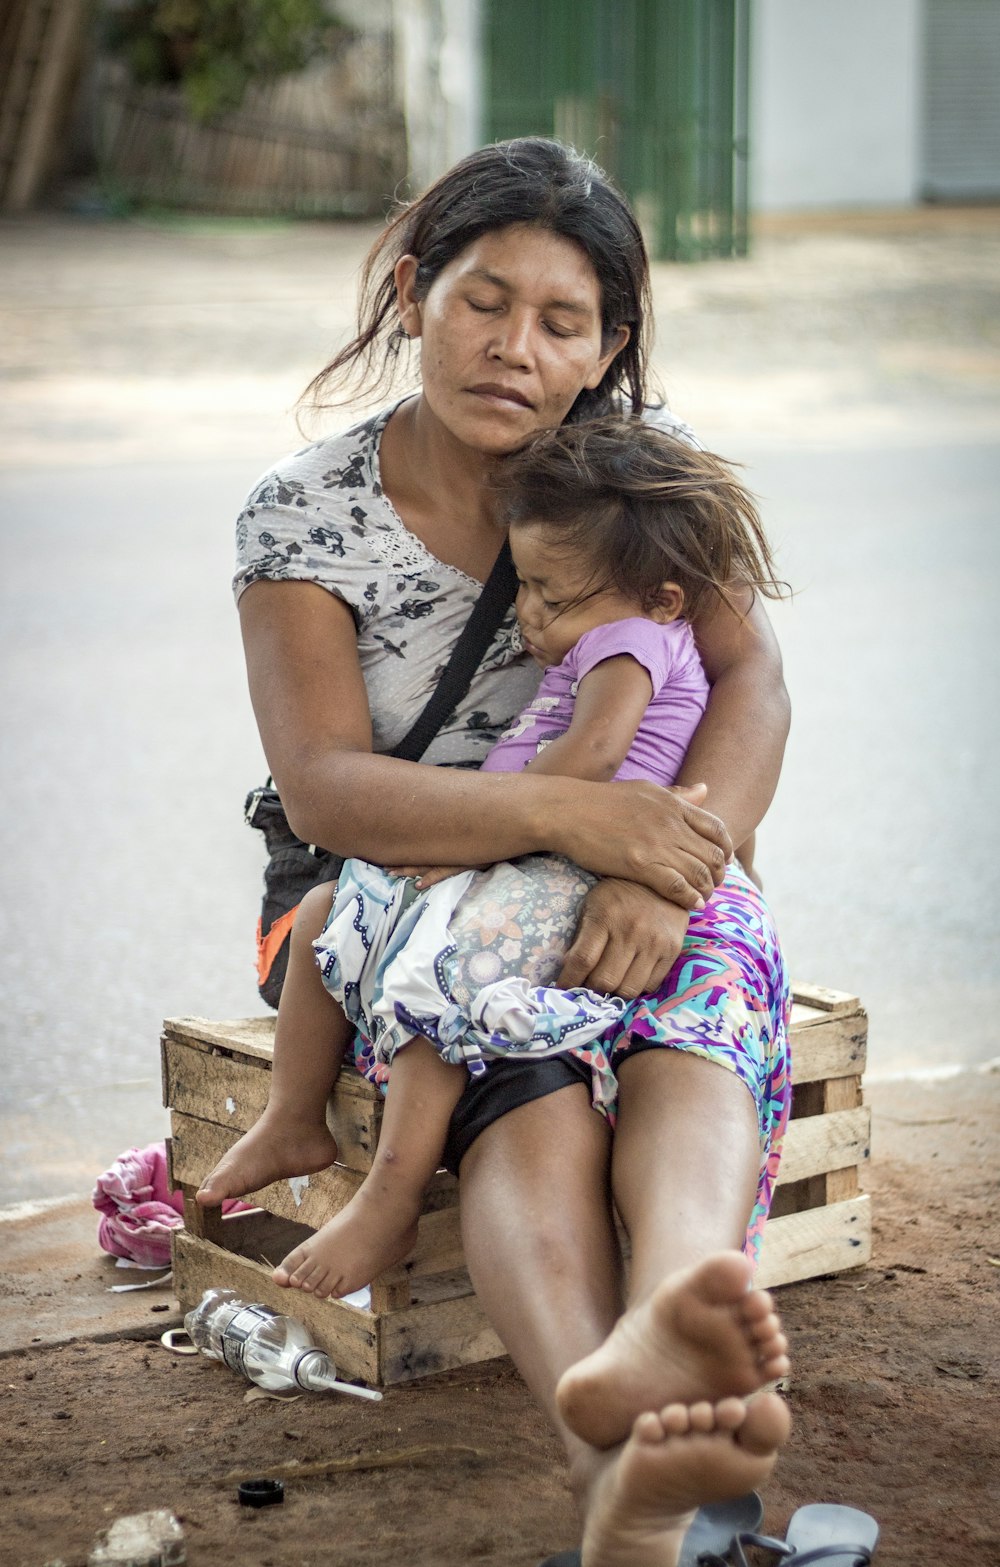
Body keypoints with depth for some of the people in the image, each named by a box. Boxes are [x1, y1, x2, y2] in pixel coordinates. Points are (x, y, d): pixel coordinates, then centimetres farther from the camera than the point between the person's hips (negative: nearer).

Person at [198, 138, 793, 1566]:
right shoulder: (305, 516, -6)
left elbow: (750, 677, -8)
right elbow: (324, 789, -16)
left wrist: (666, 868, -28)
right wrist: (564, 811, -31)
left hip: (639, 871, 2)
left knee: (693, 1026, -36)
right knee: (531, 1099, -36)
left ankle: (663, 1327, -69)